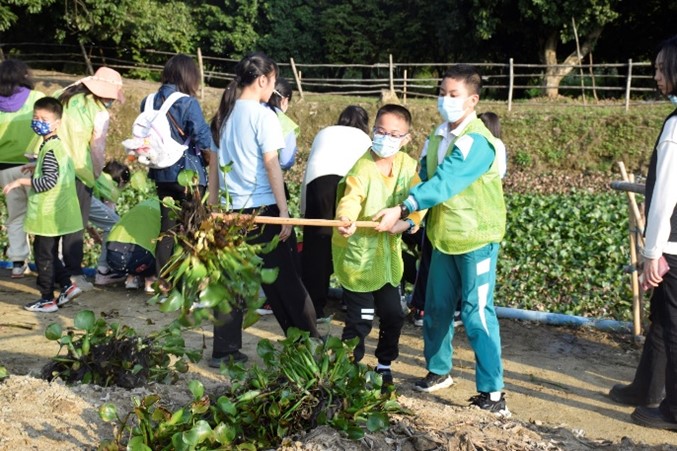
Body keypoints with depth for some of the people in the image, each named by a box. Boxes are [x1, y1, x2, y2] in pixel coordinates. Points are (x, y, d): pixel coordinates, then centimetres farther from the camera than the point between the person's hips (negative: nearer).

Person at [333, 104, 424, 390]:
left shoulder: (407, 165, 0)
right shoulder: (362, 167, -19)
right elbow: (351, 198, -34)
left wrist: (409, 222, -21)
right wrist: (346, 221, -54)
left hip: (389, 253, 6)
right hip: (358, 254, -6)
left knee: (393, 315, 14)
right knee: (359, 321, -1)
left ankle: (385, 366, 35)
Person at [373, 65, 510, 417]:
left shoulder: (477, 141, -19)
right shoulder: (438, 136, 6)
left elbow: (443, 183, -30)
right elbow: (424, 178, 4)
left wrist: (402, 209, -37)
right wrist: (410, 216, -12)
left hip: (475, 239, -7)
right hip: (443, 236, 8)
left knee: (477, 314, -6)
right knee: (437, 309, 14)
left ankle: (492, 394, 1)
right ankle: (439, 371, 32)